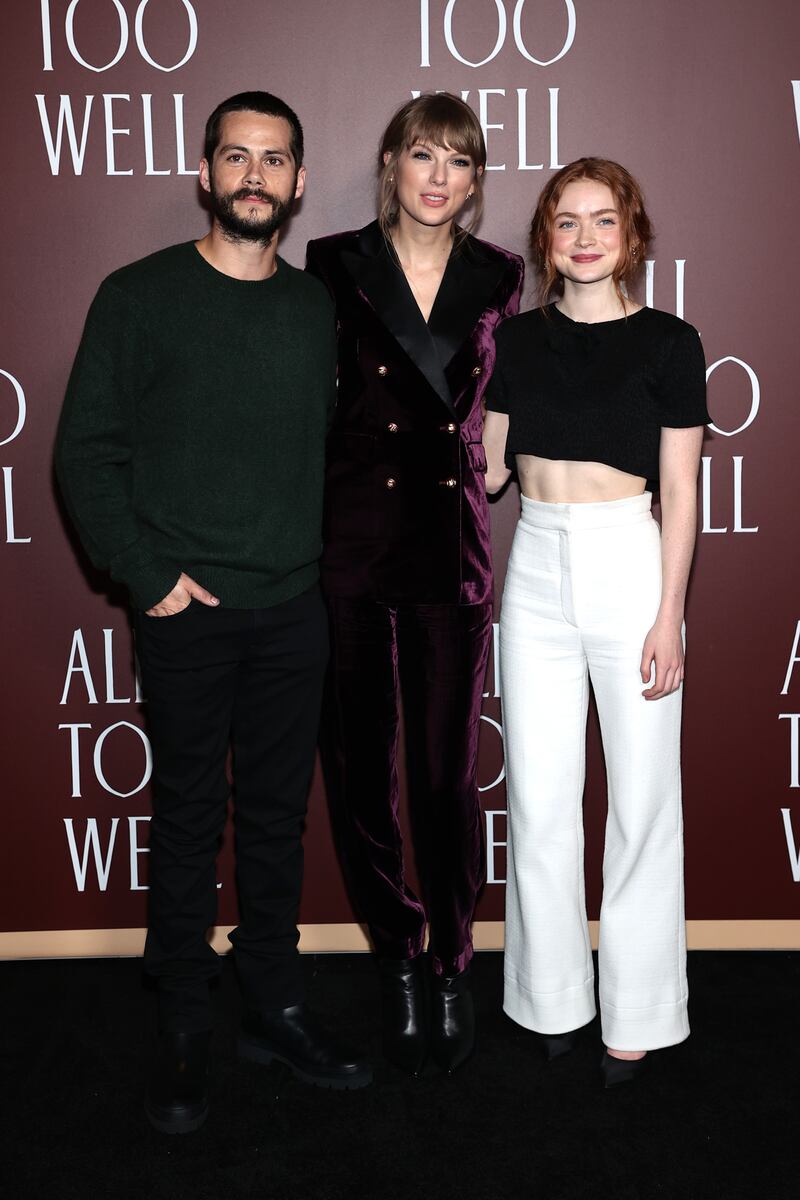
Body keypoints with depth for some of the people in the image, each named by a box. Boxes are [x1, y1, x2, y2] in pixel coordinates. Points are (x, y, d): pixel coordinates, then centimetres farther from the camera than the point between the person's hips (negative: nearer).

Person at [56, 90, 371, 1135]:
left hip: (294, 610, 4)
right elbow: (86, 452, -4)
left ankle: (276, 1009, 25)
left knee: (279, 814, 11)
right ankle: (184, 1030, 19)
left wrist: (326, 561, 4)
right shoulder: (140, 296, -2)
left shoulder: (318, 309, 9)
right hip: (188, 613, -3)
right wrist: (148, 576, -10)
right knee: (190, 818, 5)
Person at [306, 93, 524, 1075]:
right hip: (350, 543, -1)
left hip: (453, 545, 1)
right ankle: (397, 962, 27)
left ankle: (452, 969, 24)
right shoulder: (333, 265, 0)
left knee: (449, 773, 5)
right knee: (361, 766, 7)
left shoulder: (498, 278, 6)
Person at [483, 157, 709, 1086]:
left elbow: (680, 490, -4)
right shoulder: (517, 340, 8)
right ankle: (553, 998, 24)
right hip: (537, 573, 3)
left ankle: (636, 1013, 20)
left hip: (629, 569, -3)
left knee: (641, 799, 4)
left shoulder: (667, 342, -2)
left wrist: (669, 614, -9)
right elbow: (488, 465, 11)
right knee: (539, 801, 7)